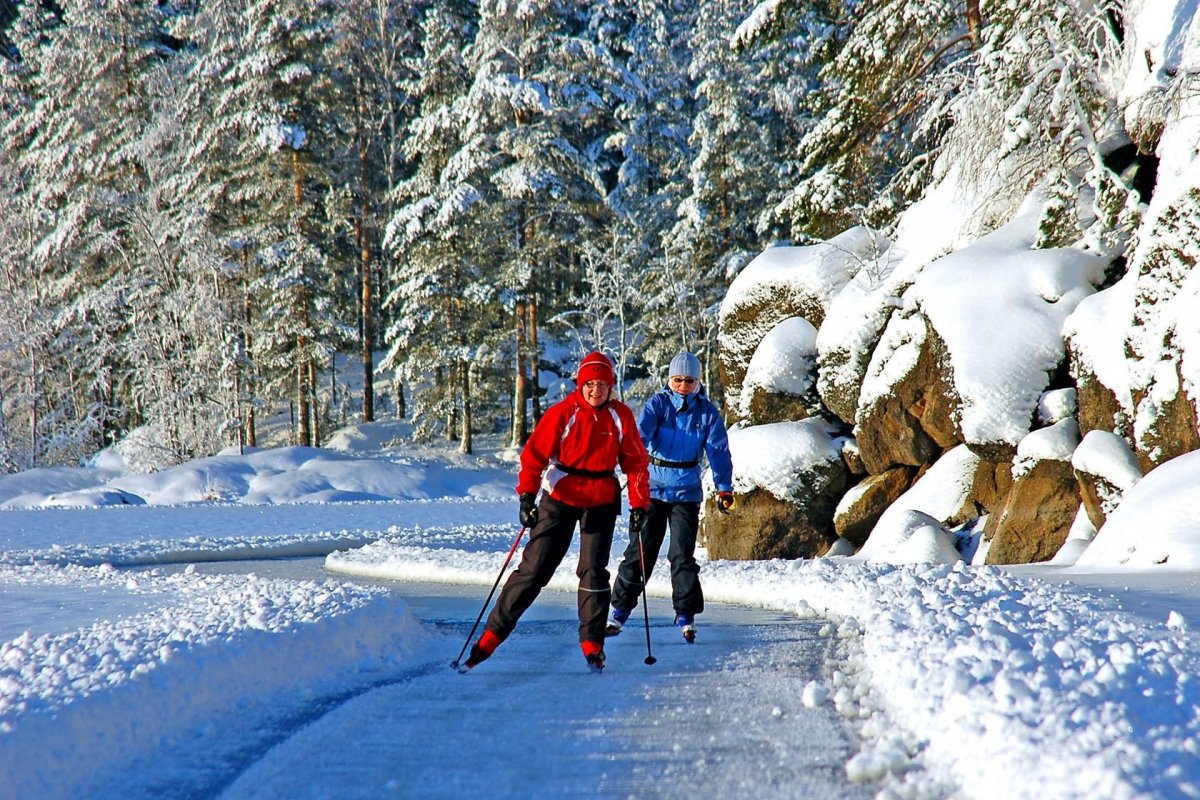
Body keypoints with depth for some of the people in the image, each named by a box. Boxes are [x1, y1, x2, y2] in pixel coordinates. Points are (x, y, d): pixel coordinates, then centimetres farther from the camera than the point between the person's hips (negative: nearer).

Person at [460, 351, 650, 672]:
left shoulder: (621, 416, -2)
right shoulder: (563, 413, -10)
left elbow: (636, 462, 5)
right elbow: (535, 454, -9)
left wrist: (639, 503, 0)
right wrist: (527, 495, -18)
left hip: (601, 501, 2)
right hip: (560, 498, -1)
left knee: (593, 571, -6)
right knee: (534, 567, -2)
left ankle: (592, 644, 4)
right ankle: (493, 633, 3)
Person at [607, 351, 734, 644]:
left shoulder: (707, 411, 2)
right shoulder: (658, 403, -2)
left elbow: (718, 450, 2)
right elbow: (641, 430, -18)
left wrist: (724, 488, -6)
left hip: (687, 491, 0)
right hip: (652, 487, 0)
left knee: (683, 554, -3)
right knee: (639, 551, 1)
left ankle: (686, 616, 6)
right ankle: (620, 610, 10)